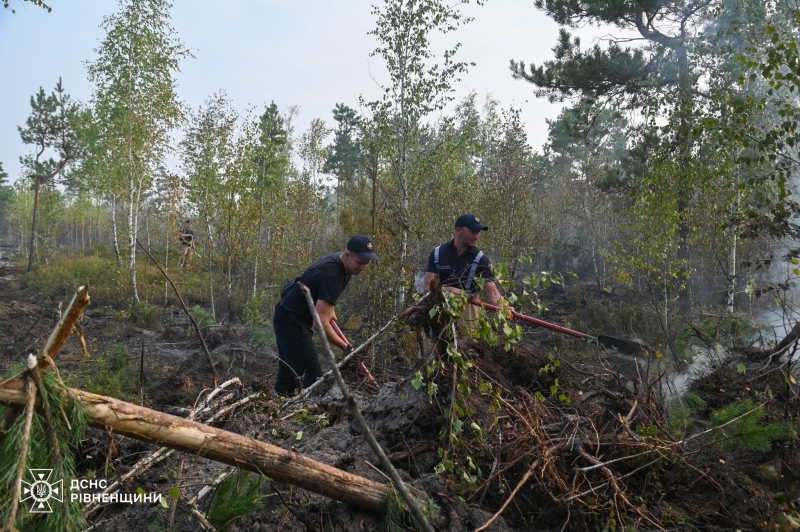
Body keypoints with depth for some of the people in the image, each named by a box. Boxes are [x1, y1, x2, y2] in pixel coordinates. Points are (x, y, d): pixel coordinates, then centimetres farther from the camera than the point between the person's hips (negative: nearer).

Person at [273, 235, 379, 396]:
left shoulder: (339, 262, 1)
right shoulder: (331, 275, -28)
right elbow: (320, 323, -31)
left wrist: (330, 309, 9)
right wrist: (346, 348, -23)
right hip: (292, 323, -10)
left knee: (288, 377, 15)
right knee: (312, 380, -13)